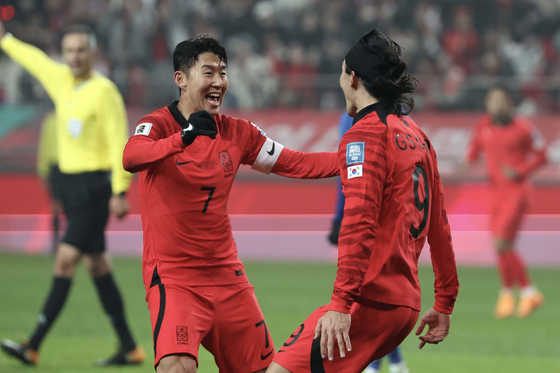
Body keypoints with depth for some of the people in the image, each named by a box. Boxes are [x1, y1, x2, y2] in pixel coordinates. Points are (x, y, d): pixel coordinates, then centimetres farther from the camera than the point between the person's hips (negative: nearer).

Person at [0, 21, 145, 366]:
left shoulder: (104, 91, -11)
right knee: (97, 266, 7)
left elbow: (119, 142, -14)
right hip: (70, 183, 8)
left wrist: (120, 192, -18)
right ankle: (130, 348, 11)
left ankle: (34, 346, -14)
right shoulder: (61, 79, 10)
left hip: (95, 186, -8)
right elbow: (34, 59, 29)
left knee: (67, 260, -11)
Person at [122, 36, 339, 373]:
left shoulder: (236, 132, 7)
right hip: (172, 276, -6)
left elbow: (295, 164, 11)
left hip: (226, 274, 6)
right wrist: (184, 137, -46)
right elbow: (131, 158, -30)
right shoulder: (158, 124, -9)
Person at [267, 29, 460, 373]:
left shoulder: (364, 135, -8)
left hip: (373, 302, -9)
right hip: (406, 302, 9)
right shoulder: (417, 136, 18)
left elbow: (359, 223, -20)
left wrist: (342, 304, -25)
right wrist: (445, 304, 29)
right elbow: (439, 226, 23)